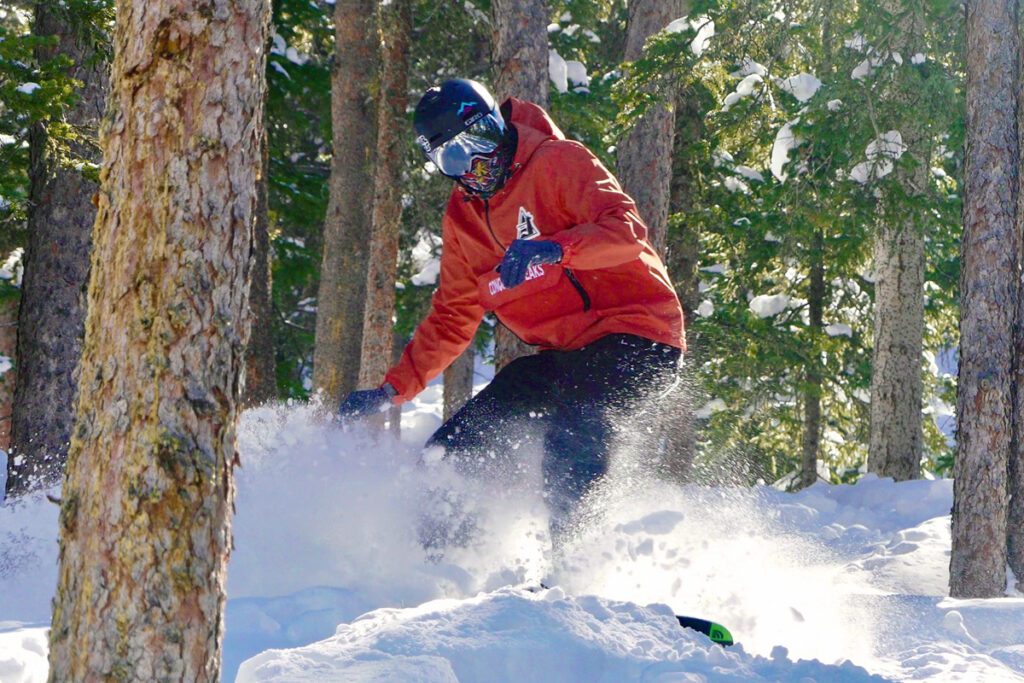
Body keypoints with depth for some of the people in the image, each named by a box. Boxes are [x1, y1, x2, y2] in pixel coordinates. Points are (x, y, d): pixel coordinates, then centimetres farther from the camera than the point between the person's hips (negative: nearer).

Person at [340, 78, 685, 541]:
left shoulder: (557, 162, -8)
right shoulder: (462, 217, 13)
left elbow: (627, 229, -22)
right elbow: (452, 319, 22)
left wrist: (555, 249, -39)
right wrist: (392, 389, 15)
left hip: (635, 335, -7)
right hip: (563, 355, 8)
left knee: (572, 423, -35)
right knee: (455, 450, -1)